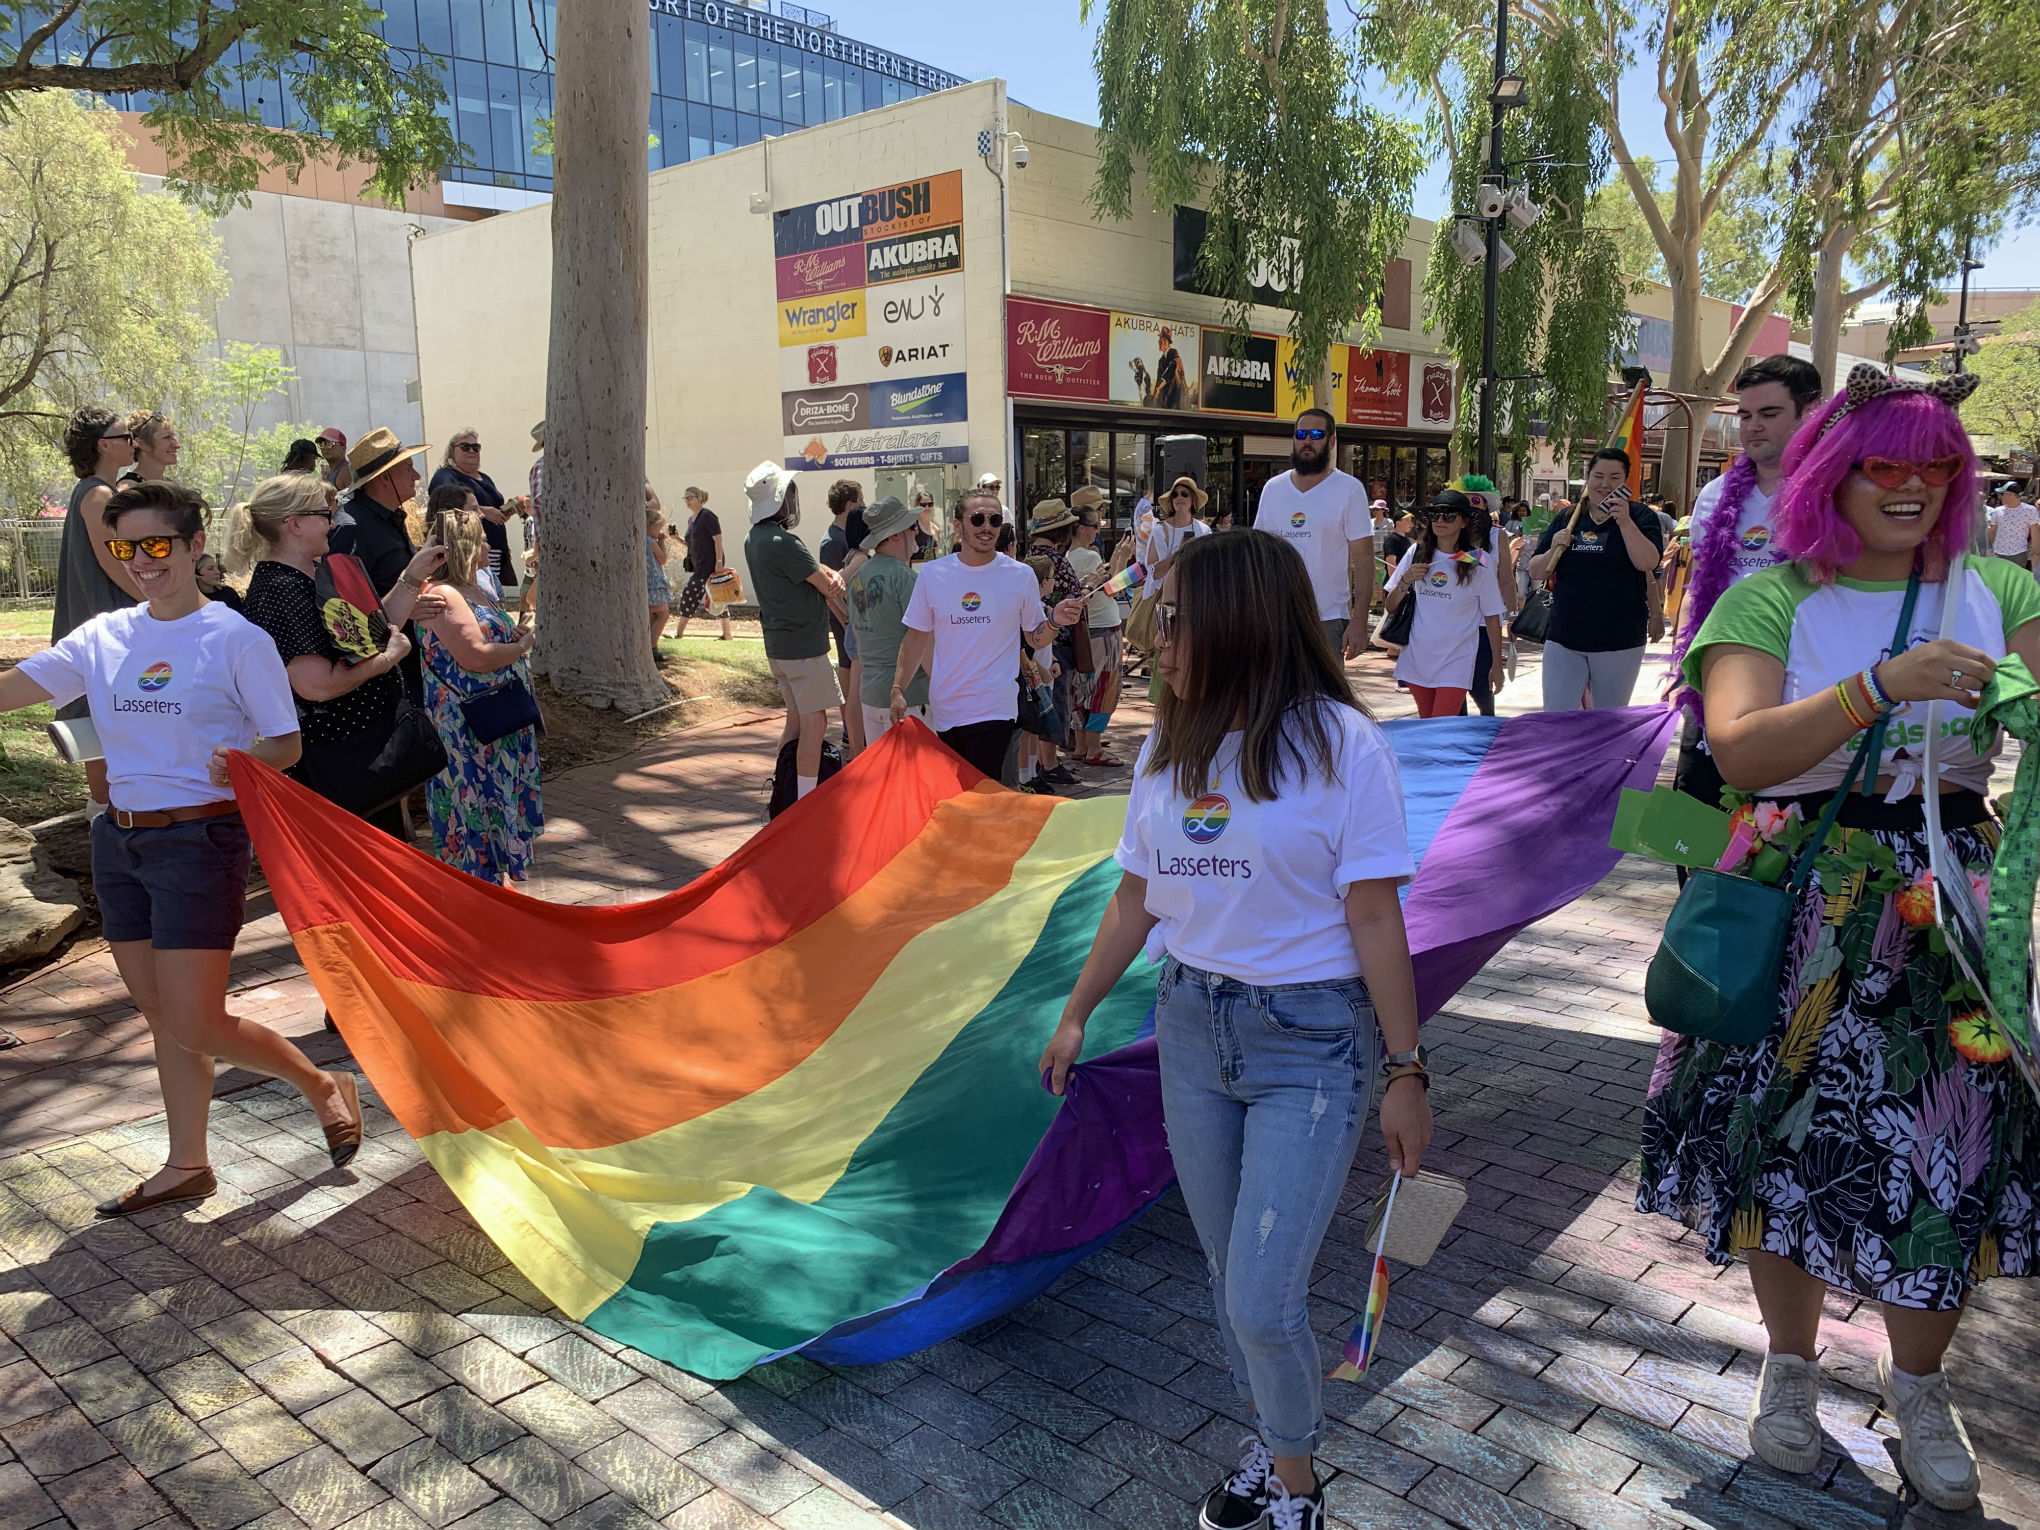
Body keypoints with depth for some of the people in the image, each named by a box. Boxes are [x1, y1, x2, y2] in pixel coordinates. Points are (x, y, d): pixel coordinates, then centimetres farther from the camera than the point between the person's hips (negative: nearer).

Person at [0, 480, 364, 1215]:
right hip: (119, 841, 6)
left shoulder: (237, 640, -8)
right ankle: (187, 1165, 27)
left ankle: (323, 1085, 18)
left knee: (195, 1025, -6)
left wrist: (242, 761, -27)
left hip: (200, 839, -6)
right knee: (162, 1018, 13)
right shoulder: (103, 637, 6)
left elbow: (286, 746, -6)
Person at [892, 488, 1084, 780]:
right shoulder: (932, 574, 1)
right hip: (944, 710, 3)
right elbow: (917, 637, 8)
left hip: (994, 711, -3)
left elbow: (1035, 639, 5)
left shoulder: (1020, 576, -2)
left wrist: (1054, 622, -17)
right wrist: (898, 689, -1)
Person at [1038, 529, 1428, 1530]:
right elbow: (1134, 900, 11)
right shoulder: (1168, 748, 4)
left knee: (1261, 1302, -4)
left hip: (1312, 1043, -5)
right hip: (1191, 1026, 6)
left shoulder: (1341, 745, -13)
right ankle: (1272, 1447, 40)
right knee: (1229, 1277, 15)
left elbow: (1375, 919, -12)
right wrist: (1077, 1015, 15)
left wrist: (1406, 1073, -10)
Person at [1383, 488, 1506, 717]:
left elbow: (1492, 617, 1)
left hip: (1456, 662, -3)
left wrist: (1497, 665, 3)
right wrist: (1405, 581, -13)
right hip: (1418, 657, 3)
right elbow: (1391, 606, 6)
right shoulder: (1417, 553, 1)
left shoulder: (1479, 562, -5)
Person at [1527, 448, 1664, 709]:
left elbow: (1648, 562, -18)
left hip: (1619, 641, -2)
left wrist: (1624, 522, -26)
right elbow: (1535, 572, 8)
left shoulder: (1639, 517, -2)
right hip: (1564, 638, 2)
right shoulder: (1566, 519, 7)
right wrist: (1554, 550, -11)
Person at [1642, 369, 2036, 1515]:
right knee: (1792, 1136, 8)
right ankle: (1792, 1365, 33)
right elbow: (1740, 749, -19)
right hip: (1801, 912, -2)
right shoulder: (1771, 601, -4)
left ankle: (1919, 1387, 34)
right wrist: (1882, 687, -30)